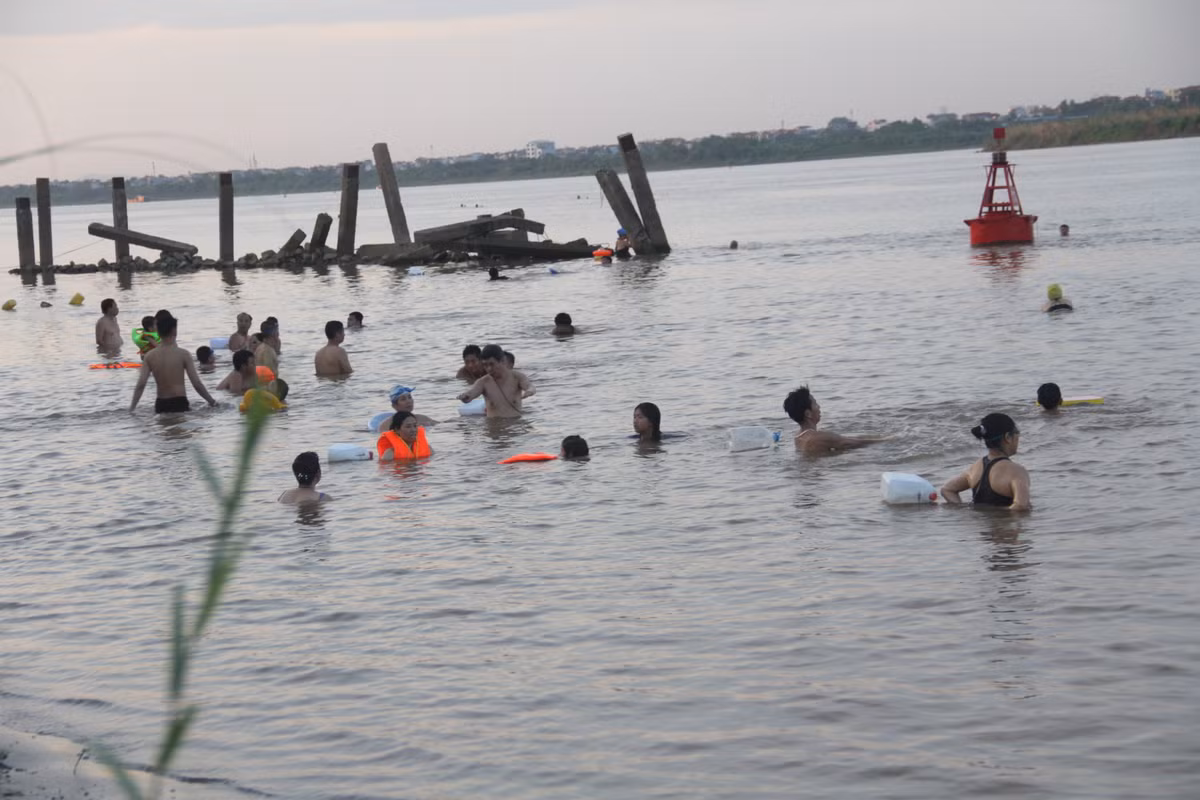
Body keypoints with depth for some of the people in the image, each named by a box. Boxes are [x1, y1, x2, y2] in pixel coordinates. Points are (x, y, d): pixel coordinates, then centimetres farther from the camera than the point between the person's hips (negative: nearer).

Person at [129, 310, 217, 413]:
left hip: (161, 406, 3)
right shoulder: (183, 354, -6)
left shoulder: (150, 356, 2)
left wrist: (131, 408, 1)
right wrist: (212, 402, 4)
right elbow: (197, 384, -7)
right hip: (179, 404, -3)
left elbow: (141, 385, -4)